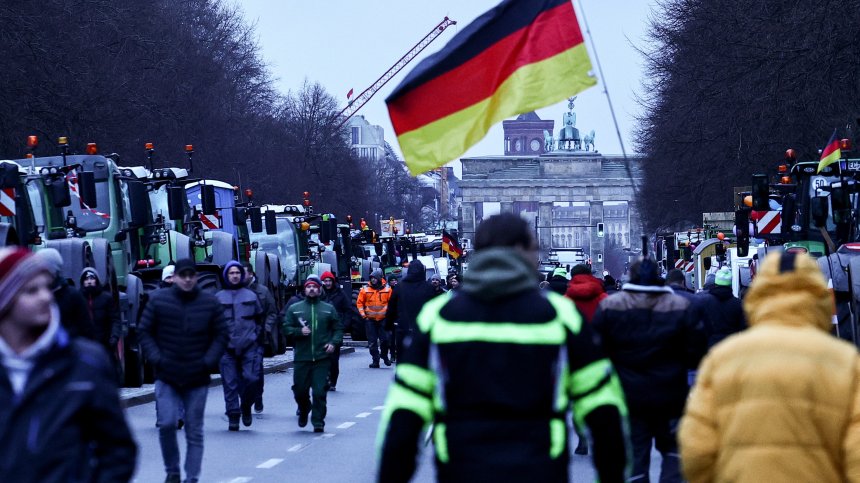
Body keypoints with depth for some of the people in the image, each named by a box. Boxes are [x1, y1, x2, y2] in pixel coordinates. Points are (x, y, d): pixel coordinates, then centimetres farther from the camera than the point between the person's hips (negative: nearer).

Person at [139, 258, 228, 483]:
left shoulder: (210, 303, 2)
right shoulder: (158, 300, 0)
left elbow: (221, 335, 6)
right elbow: (145, 333, 4)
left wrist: (208, 361, -6)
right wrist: (157, 359, -8)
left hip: (197, 379, 1)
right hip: (166, 378, -1)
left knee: (194, 432, 4)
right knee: (166, 424, -12)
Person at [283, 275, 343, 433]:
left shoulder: (329, 309, 11)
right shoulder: (294, 309, 9)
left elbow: (338, 329, 13)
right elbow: (286, 328, 6)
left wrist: (333, 343, -4)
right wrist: (299, 331, -11)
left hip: (322, 358, -1)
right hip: (301, 358, 1)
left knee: (319, 392, -7)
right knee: (300, 390, 6)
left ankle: (318, 422, -1)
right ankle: (304, 410, 36)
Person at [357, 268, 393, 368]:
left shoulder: (387, 289, 0)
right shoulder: (365, 289, 1)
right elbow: (359, 302, 5)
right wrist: (363, 314, -3)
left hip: (383, 319, -1)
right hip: (370, 319, 1)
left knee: (384, 339, -4)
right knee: (372, 342, 1)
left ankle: (385, 356, 22)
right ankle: (375, 361, 7)